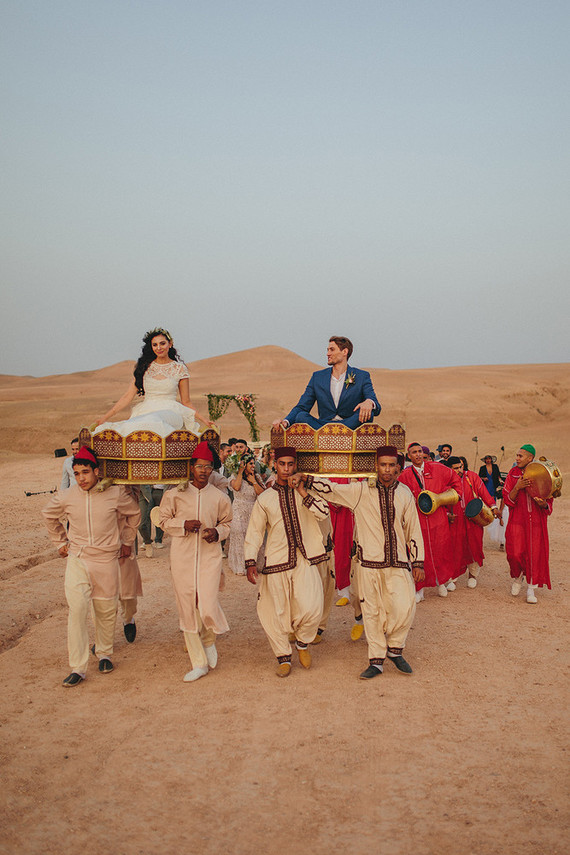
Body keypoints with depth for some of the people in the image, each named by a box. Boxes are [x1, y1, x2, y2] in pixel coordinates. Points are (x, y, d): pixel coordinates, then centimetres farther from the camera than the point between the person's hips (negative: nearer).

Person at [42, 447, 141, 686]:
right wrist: (60, 542, 17)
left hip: (107, 560, 0)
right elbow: (49, 516, 18)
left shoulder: (115, 494, -7)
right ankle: (78, 668, -3)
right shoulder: (65, 497, -4)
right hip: (77, 560, 0)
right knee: (77, 610, -10)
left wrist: (126, 541, 15)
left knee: (106, 610, 9)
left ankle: (104, 653, 33)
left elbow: (134, 514, 12)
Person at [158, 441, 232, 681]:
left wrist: (217, 532, -5)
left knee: (208, 606, -12)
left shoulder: (219, 497, 4)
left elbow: (226, 523, 16)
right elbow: (164, 520, 8)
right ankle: (199, 663, 18)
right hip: (182, 556, 0)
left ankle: (209, 640, 24)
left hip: (210, 555, 0)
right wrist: (184, 525, -10)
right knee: (187, 609, 4)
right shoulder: (175, 493, 1)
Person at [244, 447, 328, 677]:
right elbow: (254, 532, 8)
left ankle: (302, 642, 18)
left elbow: (323, 513, -9)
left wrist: (302, 492, -14)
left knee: (310, 608, -12)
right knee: (276, 612, 3)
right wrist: (250, 562, -2)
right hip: (277, 561, 1)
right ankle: (283, 657, 24)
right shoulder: (265, 499, 6)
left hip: (305, 559, 0)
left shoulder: (307, 490, 6)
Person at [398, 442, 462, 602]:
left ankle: (440, 582, 31)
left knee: (441, 551, 8)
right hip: (417, 520, -1)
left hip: (438, 518, 1)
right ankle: (419, 589, 12)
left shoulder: (437, 468, 2)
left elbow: (455, 478, 15)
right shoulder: (405, 475, 1)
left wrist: (455, 494, 7)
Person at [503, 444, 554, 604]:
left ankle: (531, 589, 14)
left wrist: (543, 503, -20)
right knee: (515, 553, -7)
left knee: (535, 554, 0)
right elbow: (508, 500, -2)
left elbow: (549, 501, 4)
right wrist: (517, 488, -20)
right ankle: (517, 578, 23)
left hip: (536, 521, 0)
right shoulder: (513, 474, 2)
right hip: (517, 521, 0)